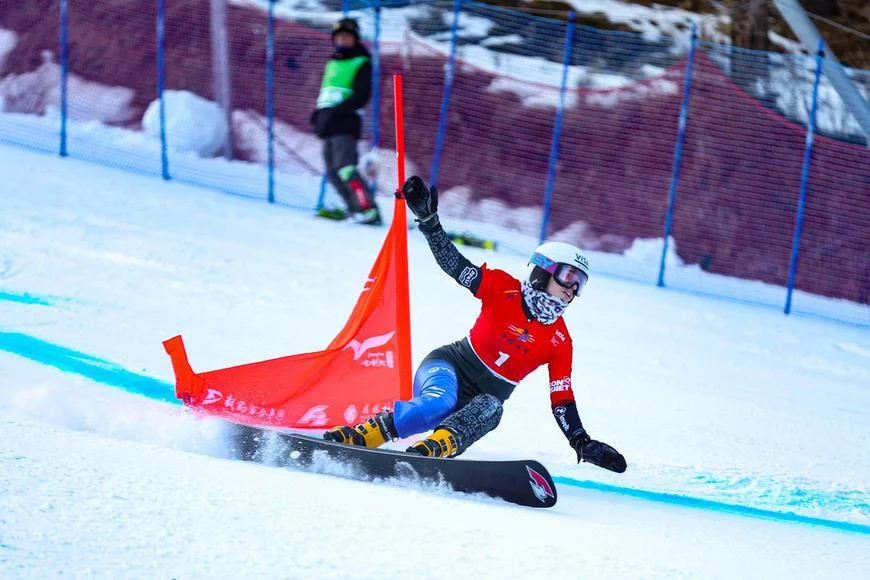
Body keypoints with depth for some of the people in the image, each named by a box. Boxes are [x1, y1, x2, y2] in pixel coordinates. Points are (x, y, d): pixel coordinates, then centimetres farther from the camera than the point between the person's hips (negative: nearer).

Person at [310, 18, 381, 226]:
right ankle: (355, 208, 10)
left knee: (345, 168, -21)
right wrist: (318, 113, 11)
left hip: (345, 122, -8)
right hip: (328, 124, 8)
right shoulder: (332, 63, 22)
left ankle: (368, 209, -27)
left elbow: (361, 96, -12)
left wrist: (336, 112, -20)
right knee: (333, 172, 4)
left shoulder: (361, 64, -1)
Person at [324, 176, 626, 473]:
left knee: (489, 409, -36)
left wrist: (583, 443, -4)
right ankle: (357, 437, -47)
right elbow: (454, 263, -11)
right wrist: (428, 219, -24)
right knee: (440, 403, -39)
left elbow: (562, 400, 5)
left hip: (485, 397, 2)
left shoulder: (560, 341, 2)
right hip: (450, 366, -2)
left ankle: (435, 448, -64)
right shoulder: (504, 289, -6)